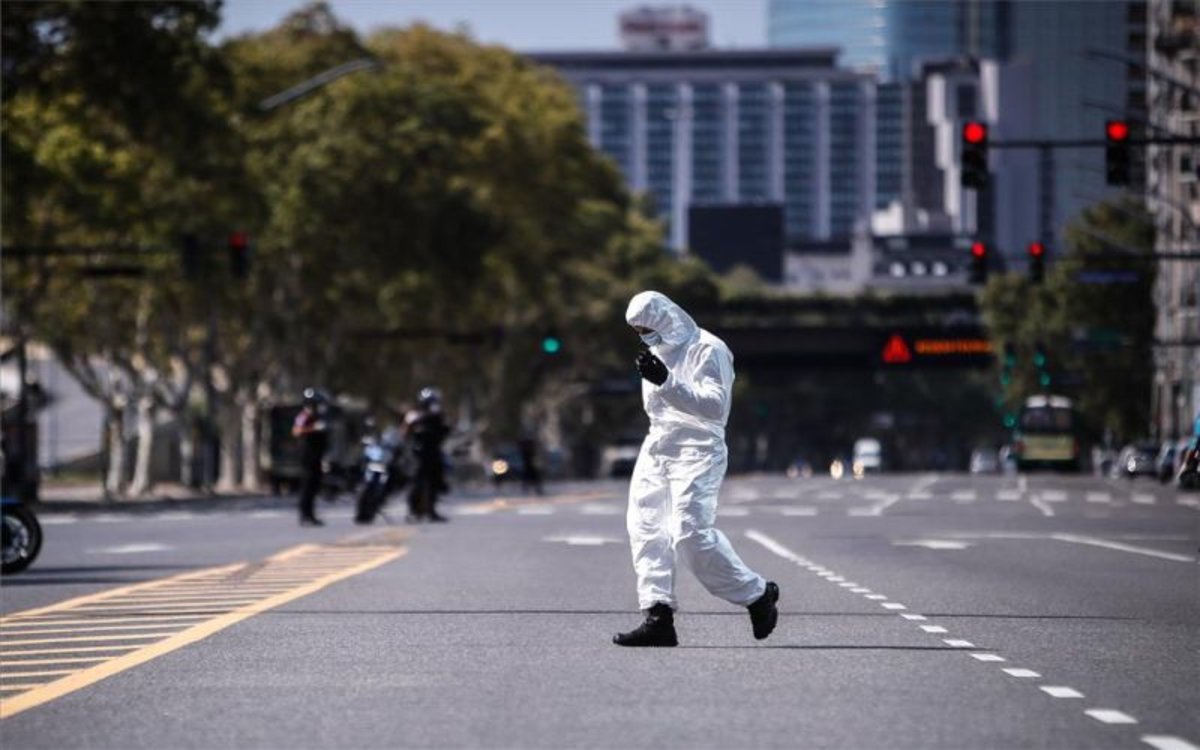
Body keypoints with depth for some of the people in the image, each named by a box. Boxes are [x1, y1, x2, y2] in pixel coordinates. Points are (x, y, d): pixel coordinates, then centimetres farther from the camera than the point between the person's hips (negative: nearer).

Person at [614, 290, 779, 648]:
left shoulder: (707, 350, -11)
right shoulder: (658, 350, 17)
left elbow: (715, 405, -23)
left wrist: (667, 383, -31)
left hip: (697, 452, -9)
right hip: (657, 450, 9)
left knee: (690, 534, -16)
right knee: (644, 527, -5)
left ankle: (757, 594, 2)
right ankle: (658, 616, -6)